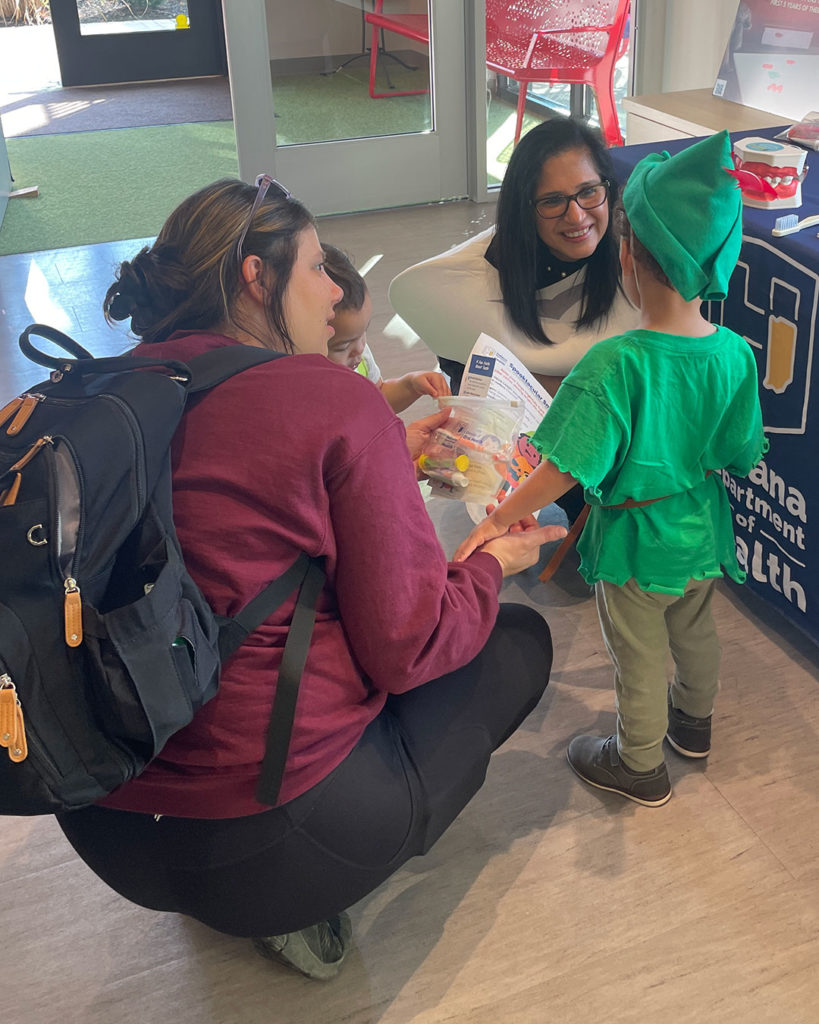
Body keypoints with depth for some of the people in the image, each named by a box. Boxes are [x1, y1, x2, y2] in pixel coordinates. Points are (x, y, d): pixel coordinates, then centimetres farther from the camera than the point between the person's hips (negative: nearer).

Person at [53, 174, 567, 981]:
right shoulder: (338, 400, -15)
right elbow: (406, 648, -13)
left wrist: (395, 459, 22)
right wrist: (493, 563, 6)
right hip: (271, 849, -6)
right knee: (520, 639, 14)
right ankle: (299, 911, 8)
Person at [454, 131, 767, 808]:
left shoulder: (615, 365, -32)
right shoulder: (735, 354, -14)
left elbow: (566, 468, -29)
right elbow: (742, 458, -3)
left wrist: (498, 522, -19)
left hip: (636, 546, -5)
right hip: (704, 536, 6)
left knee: (638, 657, 16)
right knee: (696, 632, 29)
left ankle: (641, 765, 39)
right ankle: (695, 722, 55)